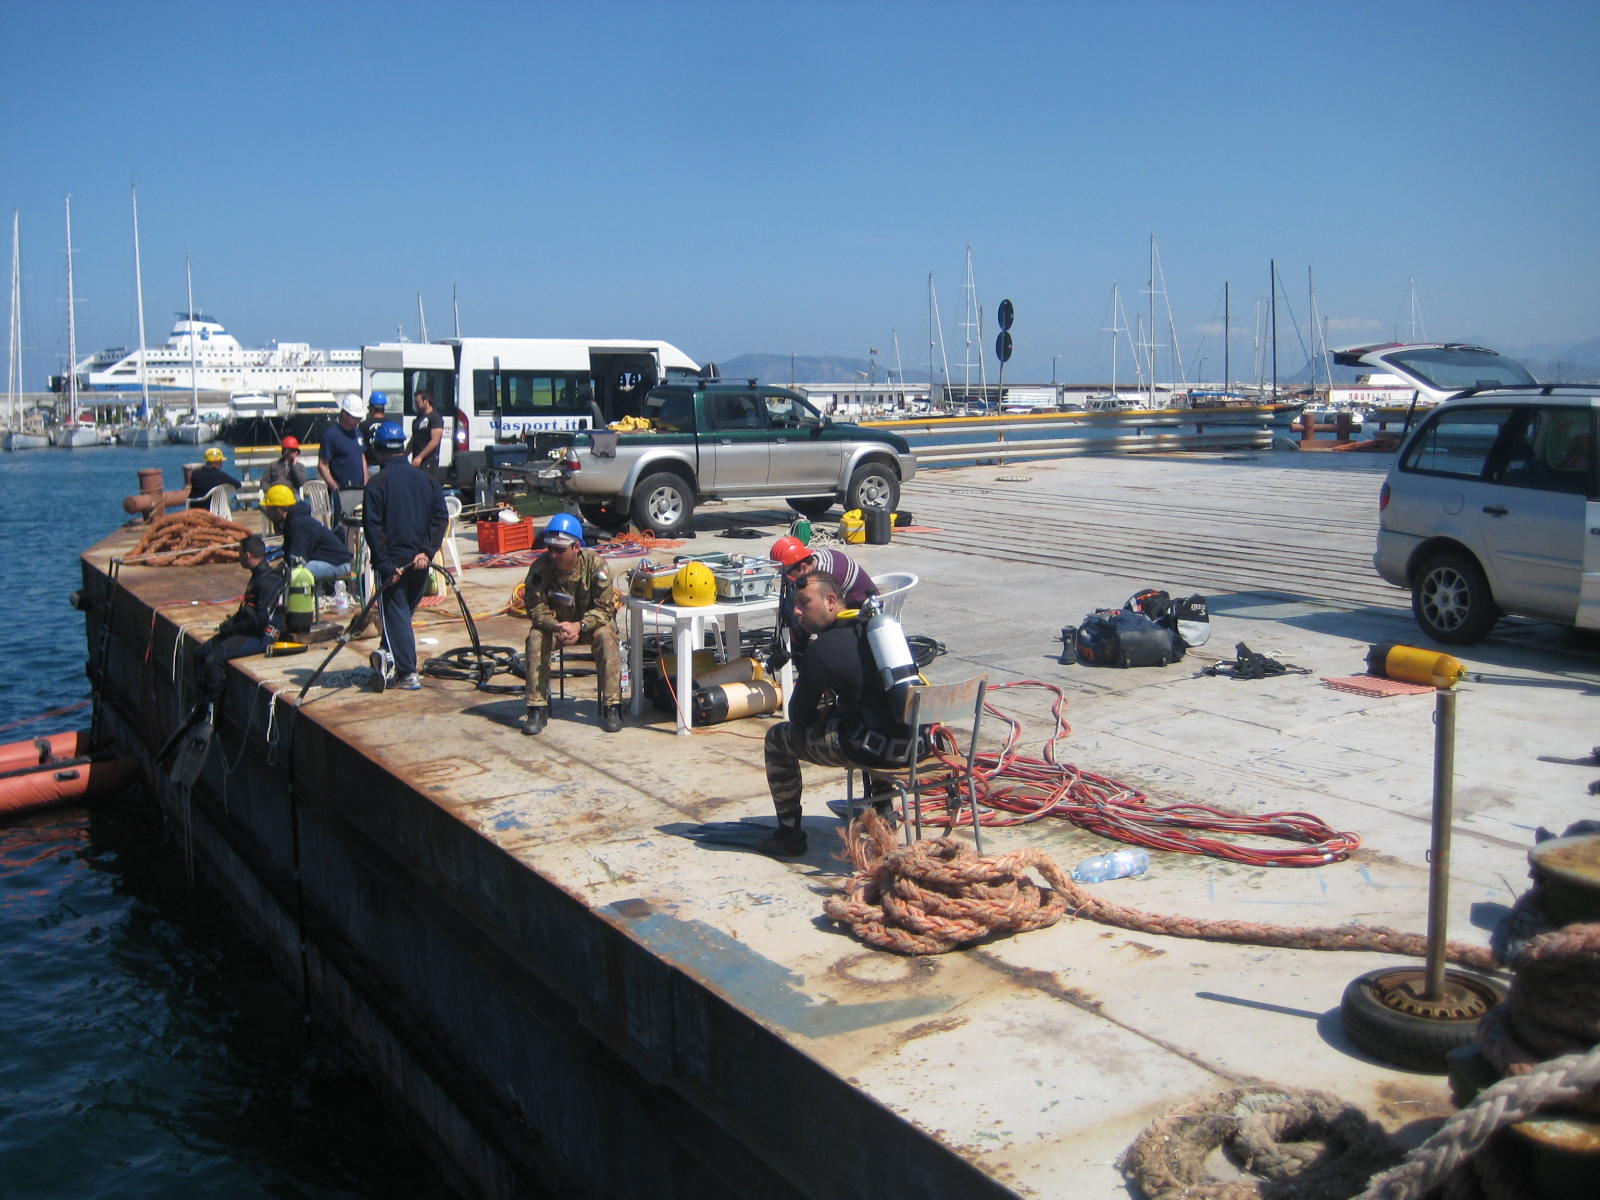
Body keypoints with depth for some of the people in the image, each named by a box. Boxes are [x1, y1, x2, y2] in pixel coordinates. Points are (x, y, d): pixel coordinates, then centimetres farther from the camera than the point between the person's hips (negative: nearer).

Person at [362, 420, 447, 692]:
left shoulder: (376, 485, -7)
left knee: (396, 615, 3)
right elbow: (441, 517, -1)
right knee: (406, 610, 20)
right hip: (420, 561, 4)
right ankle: (389, 654, 11)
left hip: (392, 562, -4)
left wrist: (385, 565, -10)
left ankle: (408, 673, -1)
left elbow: (372, 528, -12)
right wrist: (427, 551, -5)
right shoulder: (427, 480, 5)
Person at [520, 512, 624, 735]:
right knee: (536, 638, -28)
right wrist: (556, 626, -38)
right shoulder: (540, 567, -19)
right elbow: (535, 608, -17)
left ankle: (611, 706, -24)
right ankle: (537, 708, -19)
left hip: (591, 621, -1)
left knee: (606, 635, -32)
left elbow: (604, 608, -20)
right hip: (554, 623, 1)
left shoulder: (595, 564, -22)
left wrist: (580, 626, -37)